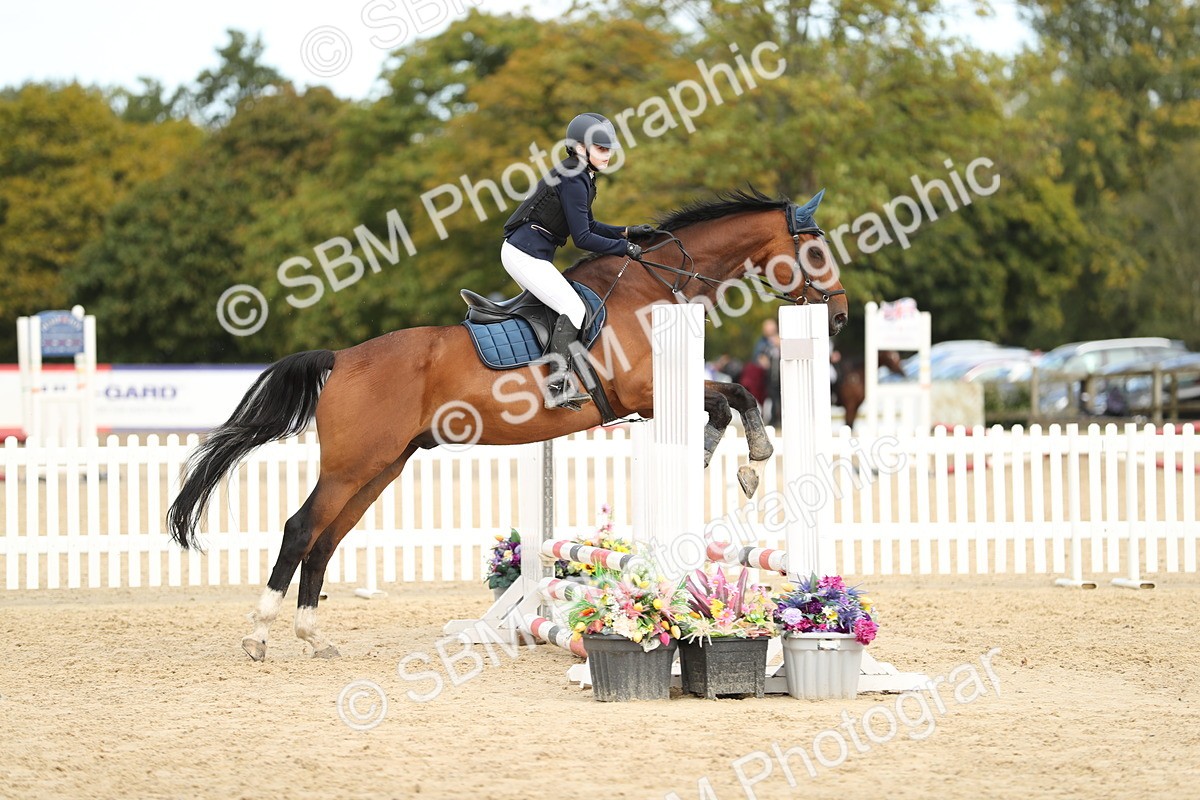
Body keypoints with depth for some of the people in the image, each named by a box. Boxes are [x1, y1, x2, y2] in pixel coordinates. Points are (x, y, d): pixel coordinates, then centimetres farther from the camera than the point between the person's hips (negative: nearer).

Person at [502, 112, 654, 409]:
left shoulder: (581, 176, 12)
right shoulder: (573, 181, -19)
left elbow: (589, 226, 21)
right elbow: (583, 238, -20)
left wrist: (627, 233, 12)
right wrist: (624, 248, -12)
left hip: (521, 253, 10)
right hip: (526, 255, -10)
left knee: (568, 309, 16)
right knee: (574, 310, -12)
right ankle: (557, 387, -15)